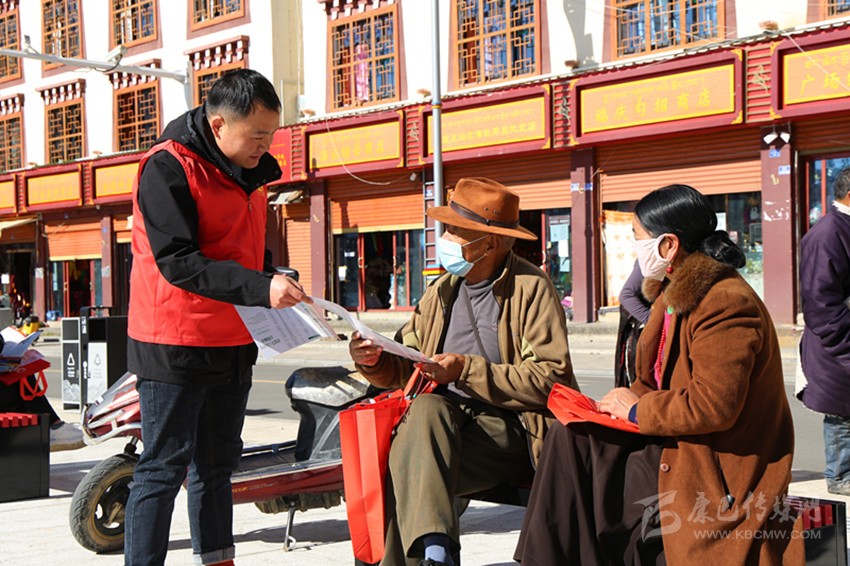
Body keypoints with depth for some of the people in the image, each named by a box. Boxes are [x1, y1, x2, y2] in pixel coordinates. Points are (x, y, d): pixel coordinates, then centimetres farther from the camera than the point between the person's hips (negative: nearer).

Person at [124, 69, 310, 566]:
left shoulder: (249, 172, 13)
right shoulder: (168, 169, -14)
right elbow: (176, 262, -22)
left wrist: (277, 284, 5)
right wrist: (259, 288, -29)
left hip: (233, 345, 8)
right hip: (176, 345, -8)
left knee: (217, 465, 16)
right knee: (164, 467, -5)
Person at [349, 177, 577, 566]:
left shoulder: (531, 289, -2)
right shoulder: (442, 291, 17)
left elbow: (553, 378, -12)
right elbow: (405, 370, 19)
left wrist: (467, 370, -15)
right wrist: (375, 361, -4)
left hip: (506, 430, -5)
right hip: (441, 420, 5)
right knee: (426, 409, -31)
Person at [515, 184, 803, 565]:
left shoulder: (727, 305, -21)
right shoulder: (674, 294, 11)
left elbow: (712, 407, -27)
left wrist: (638, 410, -15)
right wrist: (624, 401, -1)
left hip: (715, 471, -9)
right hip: (671, 444, 9)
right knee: (571, 438, -6)